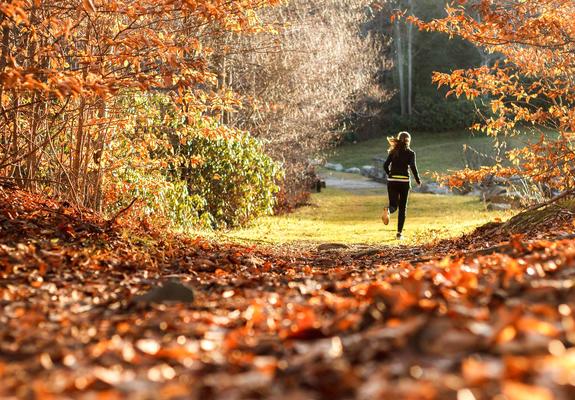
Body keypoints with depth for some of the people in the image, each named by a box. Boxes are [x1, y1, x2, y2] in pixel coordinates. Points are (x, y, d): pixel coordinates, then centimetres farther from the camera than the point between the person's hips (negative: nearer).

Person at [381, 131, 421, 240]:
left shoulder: (393, 152, 8)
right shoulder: (410, 153, -1)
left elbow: (385, 165, 2)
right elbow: (413, 167, -12)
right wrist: (418, 180, 0)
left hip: (392, 181, 2)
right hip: (404, 182, -2)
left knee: (393, 206, 6)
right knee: (402, 208, 9)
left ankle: (387, 210, -32)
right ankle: (399, 233, 6)